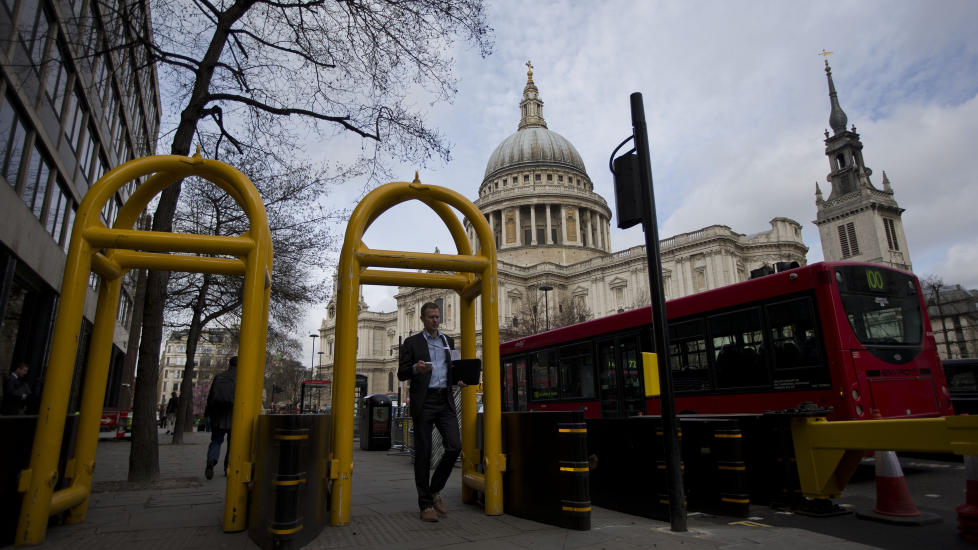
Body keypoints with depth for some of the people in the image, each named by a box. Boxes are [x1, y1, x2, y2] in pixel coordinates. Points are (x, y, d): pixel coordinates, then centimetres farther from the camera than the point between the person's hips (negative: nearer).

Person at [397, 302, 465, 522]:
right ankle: (426, 505, 11)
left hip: (445, 401, 4)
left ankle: (435, 490, 16)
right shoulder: (412, 343, 5)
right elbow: (401, 374, 1)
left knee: (454, 446, -6)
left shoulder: (448, 341, 18)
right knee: (423, 453, 1)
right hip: (424, 402, -3)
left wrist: (459, 379, 3)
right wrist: (415, 368, -19)